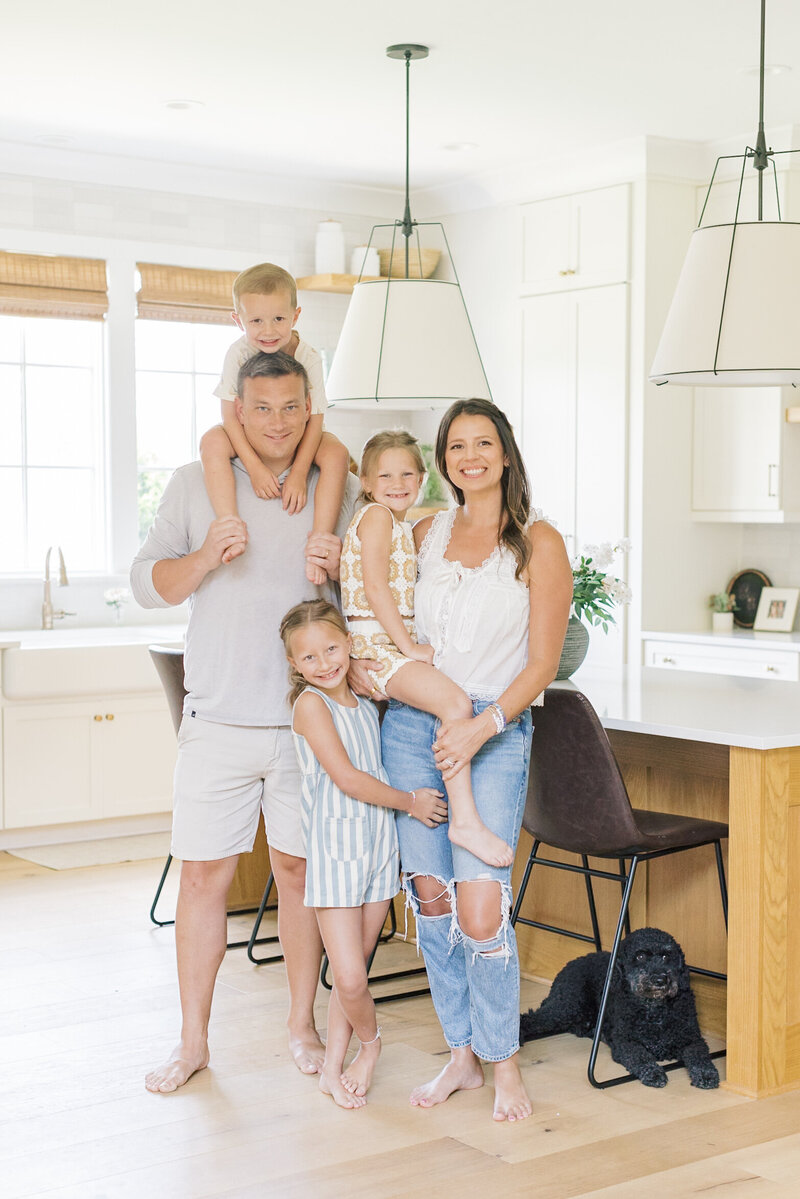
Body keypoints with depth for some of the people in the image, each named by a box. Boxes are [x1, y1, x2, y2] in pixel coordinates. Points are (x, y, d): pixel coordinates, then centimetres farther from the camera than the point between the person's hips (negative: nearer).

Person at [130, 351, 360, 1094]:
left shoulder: (339, 492, 6)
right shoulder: (196, 484, 5)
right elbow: (145, 584, 4)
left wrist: (341, 567, -12)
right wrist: (205, 556, -14)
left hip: (308, 718, 0)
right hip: (218, 719, 0)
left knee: (300, 866, 8)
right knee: (204, 872, 2)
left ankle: (302, 1025, 23)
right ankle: (193, 1040, 15)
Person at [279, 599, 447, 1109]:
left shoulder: (366, 701, 10)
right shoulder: (311, 704, -11)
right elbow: (348, 780, -15)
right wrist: (411, 802, -6)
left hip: (379, 848, 6)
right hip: (335, 851, -6)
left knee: (354, 975, 10)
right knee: (350, 980, -9)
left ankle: (333, 1067, 25)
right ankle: (370, 1040, 20)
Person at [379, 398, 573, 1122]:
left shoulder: (538, 543, -1)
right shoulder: (426, 533, 11)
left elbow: (543, 662, -5)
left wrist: (480, 728, -16)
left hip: (496, 729, -4)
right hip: (411, 725, 4)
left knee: (480, 904, -12)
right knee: (430, 892, 4)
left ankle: (504, 1062, 6)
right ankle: (462, 1055, 18)